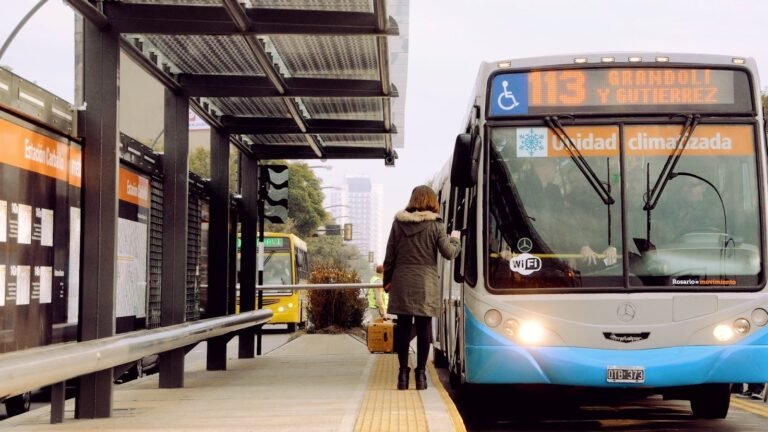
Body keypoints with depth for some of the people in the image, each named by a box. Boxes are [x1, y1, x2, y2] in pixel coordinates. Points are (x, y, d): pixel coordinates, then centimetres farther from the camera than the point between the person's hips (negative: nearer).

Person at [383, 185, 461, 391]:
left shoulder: (398, 222, 4)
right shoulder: (435, 225, -3)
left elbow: (390, 255, 6)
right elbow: (449, 253, -3)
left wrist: (387, 281, 14)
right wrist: (455, 239, 18)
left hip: (401, 282, 2)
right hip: (425, 285, -2)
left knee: (403, 327, 6)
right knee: (423, 328, 2)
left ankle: (403, 373, 7)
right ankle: (420, 373, 3)